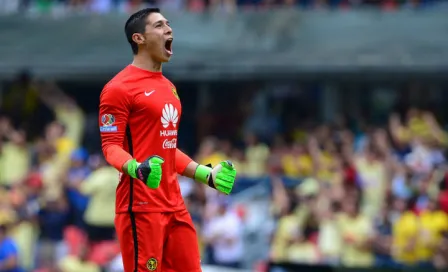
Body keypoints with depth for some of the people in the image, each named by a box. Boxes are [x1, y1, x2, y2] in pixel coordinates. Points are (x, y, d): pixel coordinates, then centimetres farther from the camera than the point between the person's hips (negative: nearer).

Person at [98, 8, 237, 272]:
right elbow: (111, 146, -12)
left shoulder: (169, 87, 20)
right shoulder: (120, 87, -7)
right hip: (141, 206, -8)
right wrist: (136, 169, -30)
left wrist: (206, 174, 24)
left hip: (175, 205, 9)